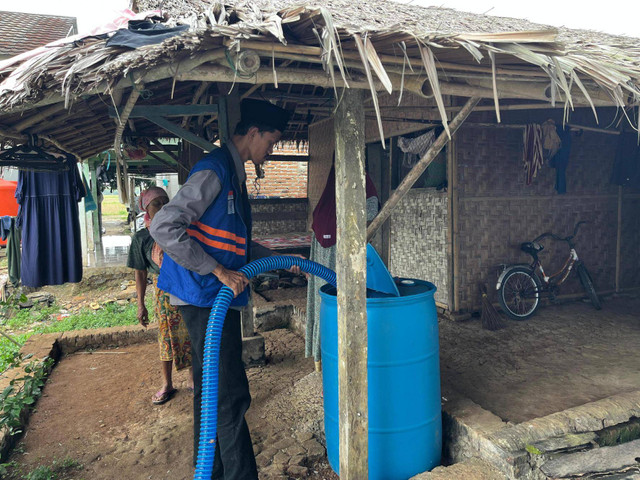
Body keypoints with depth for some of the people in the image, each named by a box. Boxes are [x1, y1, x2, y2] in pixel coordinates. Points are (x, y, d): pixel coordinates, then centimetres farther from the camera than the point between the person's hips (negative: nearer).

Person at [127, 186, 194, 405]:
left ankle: (193, 380, 25)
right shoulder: (142, 238, -3)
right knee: (167, 339, 7)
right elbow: (141, 273, 1)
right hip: (165, 291, -1)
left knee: (192, 337, 7)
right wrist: (140, 305, 1)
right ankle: (166, 385, 26)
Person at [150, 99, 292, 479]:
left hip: (218, 297, 10)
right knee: (231, 397, -4)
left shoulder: (234, 174, 17)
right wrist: (219, 271, -23)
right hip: (206, 297, -10)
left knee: (211, 391, 18)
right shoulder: (214, 170, -15)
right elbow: (164, 227, -23)